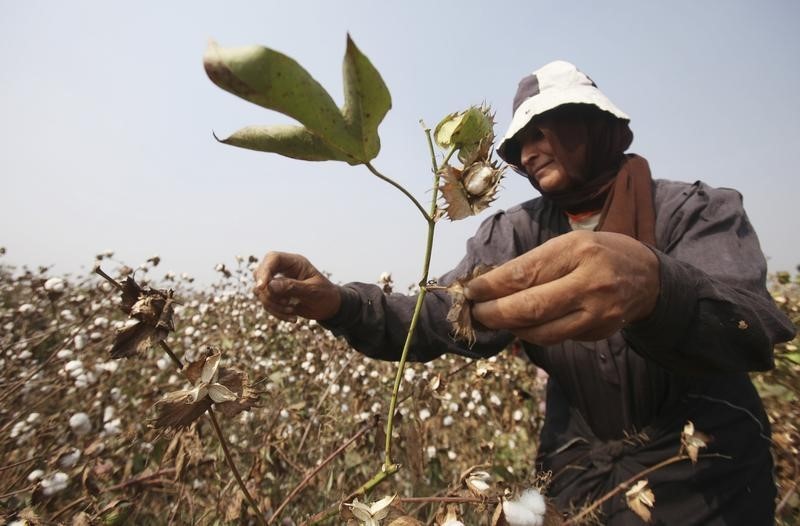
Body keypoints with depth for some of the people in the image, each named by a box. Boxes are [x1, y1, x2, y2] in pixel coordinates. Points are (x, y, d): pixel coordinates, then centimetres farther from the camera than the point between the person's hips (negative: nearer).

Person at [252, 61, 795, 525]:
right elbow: (439, 320, -17)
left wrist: (656, 287, -52)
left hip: (707, 473, -1)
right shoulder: (514, 234, -8)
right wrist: (337, 303, -32)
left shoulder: (700, 210, -13)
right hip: (581, 469, 2)